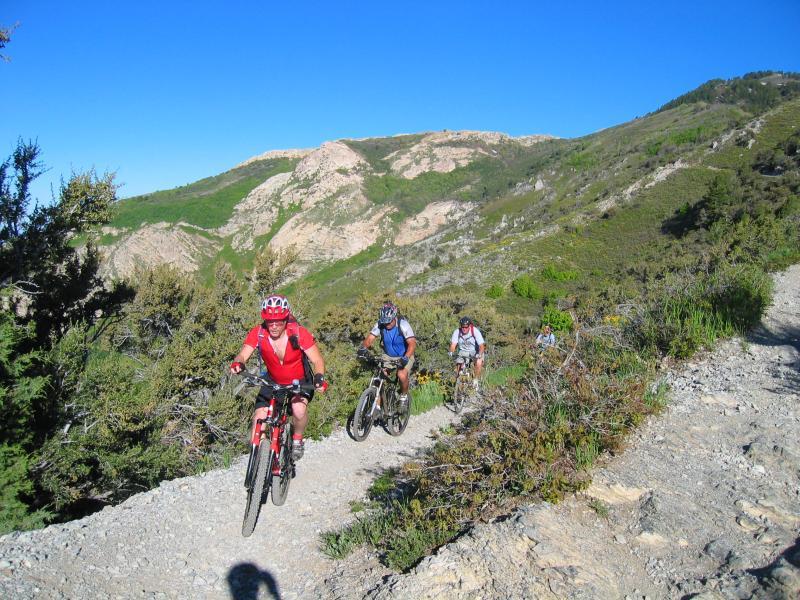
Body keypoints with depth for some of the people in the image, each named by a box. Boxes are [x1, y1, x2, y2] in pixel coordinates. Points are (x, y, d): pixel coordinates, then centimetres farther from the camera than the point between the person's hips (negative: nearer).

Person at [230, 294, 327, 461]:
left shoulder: (299, 333, -24)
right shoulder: (258, 333, -19)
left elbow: (317, 360, -24)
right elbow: (243, 355, -26)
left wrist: (319, 377, -44)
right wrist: (237, 363, -50)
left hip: (299, 382, -2)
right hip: (273, 383, 3)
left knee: (299, 409, -29)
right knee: (259, 419, -12)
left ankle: (297, 439, 2)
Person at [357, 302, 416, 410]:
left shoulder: (403, 325, -26)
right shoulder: (380, 324, -16)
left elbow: (412, 343, -34)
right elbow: (369, 338, -21)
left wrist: (406, 357, -50)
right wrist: (363, 348, -42)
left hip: (404, 357, -3)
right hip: (388, 356, 3)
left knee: (402, 375, -28)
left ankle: (404, 396, 3)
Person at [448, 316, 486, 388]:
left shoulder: (475, 331, -25)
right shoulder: (457, 332, -19)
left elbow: (481, 345, -29)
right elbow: (453, 344, -23)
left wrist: (479, 354, -47)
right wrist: (451, 352, -44)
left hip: (475, 351, -2)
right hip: (462, 351, 2)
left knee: (478, 363, -28)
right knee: (458, 363, -22)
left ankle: (476, 380, -6)